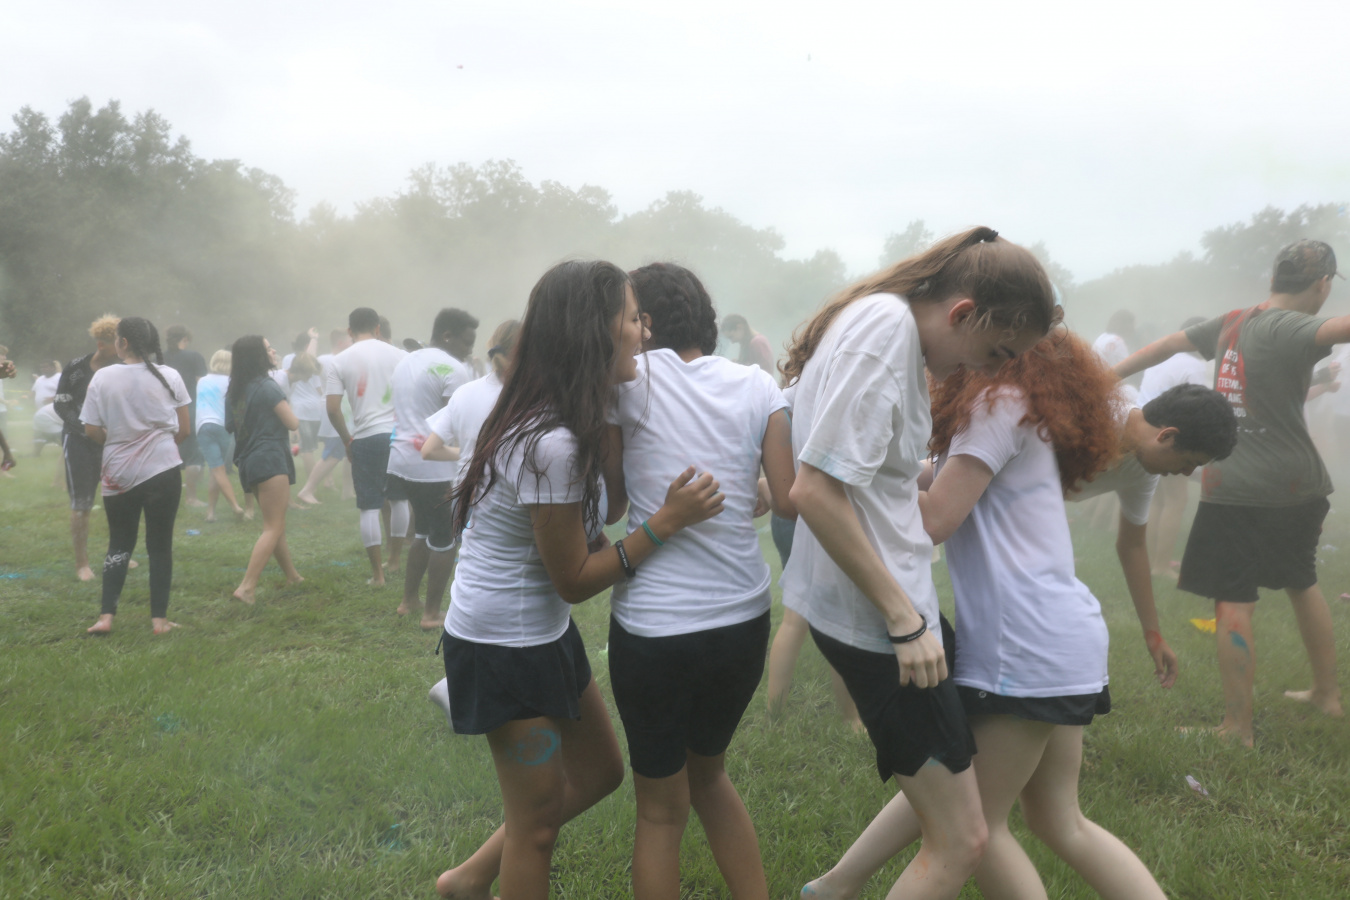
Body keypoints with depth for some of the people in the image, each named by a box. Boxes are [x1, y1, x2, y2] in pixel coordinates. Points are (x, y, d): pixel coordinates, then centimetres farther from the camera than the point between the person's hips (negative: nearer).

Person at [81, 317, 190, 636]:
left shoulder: (102, 377, -5)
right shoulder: (170, 376, -2)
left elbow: (92, 431, -4)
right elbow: (184, 430, 2)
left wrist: (116, 440, 16)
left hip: (119, 473, 0)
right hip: (163, 469, 0)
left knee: (119, 544, 13)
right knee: (160, 544, 7)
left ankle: (106, 616, 7)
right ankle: (159, 618, 8)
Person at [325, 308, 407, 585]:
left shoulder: (339, 362, 0)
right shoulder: (399, 355, 2)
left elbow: (333, 409, -4)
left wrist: (347, 440, 9)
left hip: (366, 438, -1)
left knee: (370, 507, 5)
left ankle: (377, 573, 7)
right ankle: (394, 560, 28)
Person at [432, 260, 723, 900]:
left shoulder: (581, 421, 1)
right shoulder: (551, 444, -29)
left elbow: (608, 510, 3)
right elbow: (574, 581, -20)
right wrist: (668, 522, -24)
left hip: (544, 633, 10)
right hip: (504, 647, -10)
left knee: (600, 771, 22)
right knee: (538, 821, 7)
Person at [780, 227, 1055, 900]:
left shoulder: (889, 322, 9)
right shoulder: (886, 327, -21)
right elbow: (814, 489, -26)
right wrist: (905, 618, -21)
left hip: (889, 599, 10)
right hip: (875, 615, -10)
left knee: (940, 786, 26)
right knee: (961, 840, -1)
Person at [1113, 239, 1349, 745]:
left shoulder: (1231, 322, 5)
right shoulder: (1288, 329, -10)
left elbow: (1167, 346, 17)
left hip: (1234, 491, 1)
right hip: (1296, 488, -1)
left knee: (1232, 604, -1)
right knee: (1302, 583, 22)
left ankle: (1238, 728, 1)